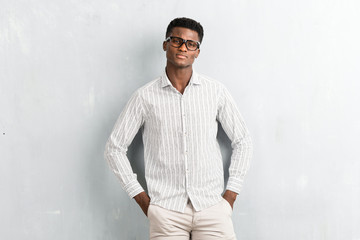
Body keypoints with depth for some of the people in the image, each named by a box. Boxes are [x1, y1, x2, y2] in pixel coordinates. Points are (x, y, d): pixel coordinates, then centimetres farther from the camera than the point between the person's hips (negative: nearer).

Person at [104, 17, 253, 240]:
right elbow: (115, 148, 6)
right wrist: (141, 198, 3)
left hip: (212, 206, 1)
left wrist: (231, 194, 5)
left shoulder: (216, 91, 4)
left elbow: (242, 140, 11)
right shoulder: (146, 96, 1)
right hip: (166, 210, -1)